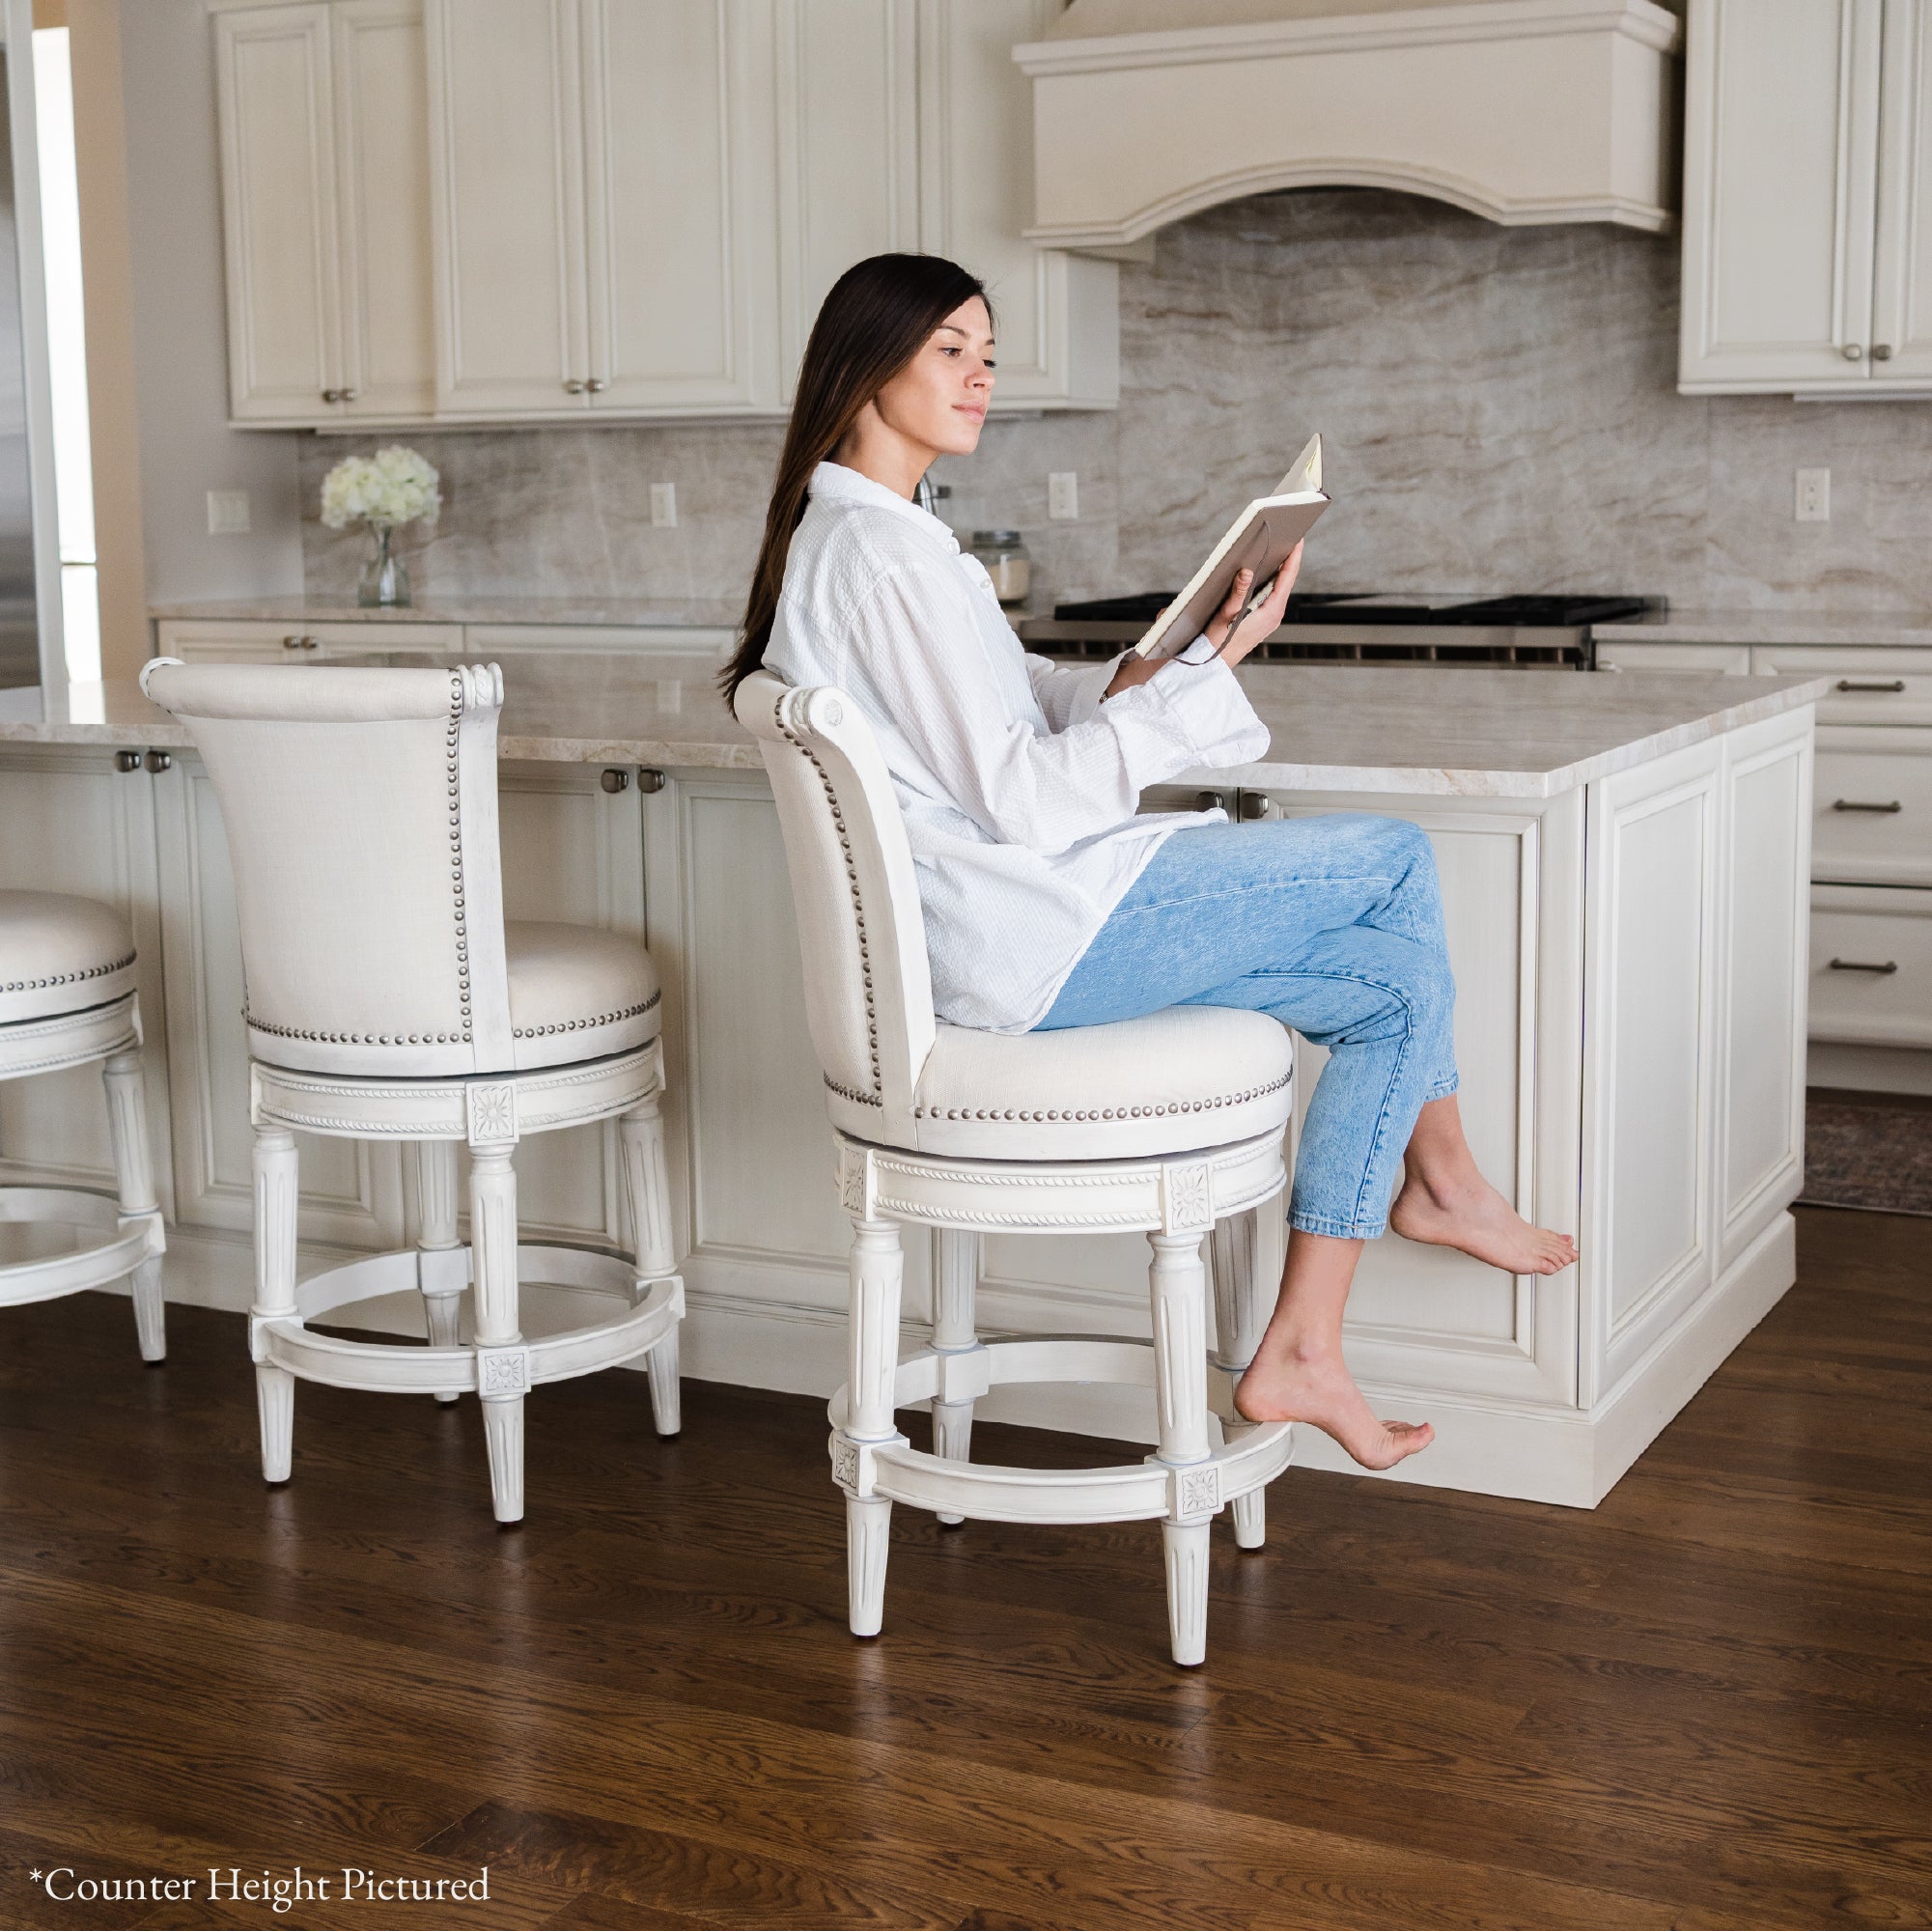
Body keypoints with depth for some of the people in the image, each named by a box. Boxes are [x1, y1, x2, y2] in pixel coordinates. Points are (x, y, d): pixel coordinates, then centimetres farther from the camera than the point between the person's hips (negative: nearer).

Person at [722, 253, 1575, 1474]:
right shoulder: (881, 554, -17)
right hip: (1040, 936, -10)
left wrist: (1143, 676, 1)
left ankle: (1302, 1355, 8)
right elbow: (1020, 797, -20)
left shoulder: (851, 535, 16)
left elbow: (1016, 709, 19)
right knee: (1397, 859, -1)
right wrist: (1207, 675, -17)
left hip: (1010, 927, 10)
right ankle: (1442, 1178, 18)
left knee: (1394, 986, 6)